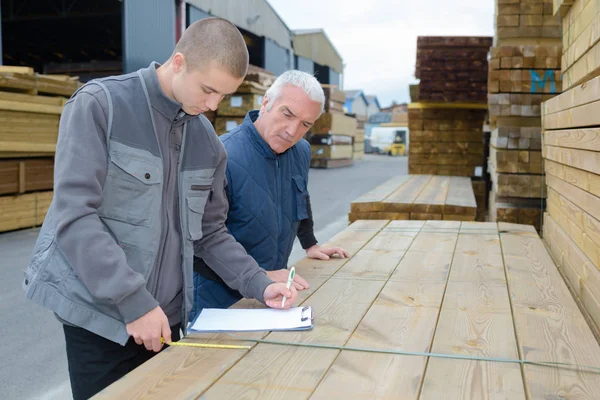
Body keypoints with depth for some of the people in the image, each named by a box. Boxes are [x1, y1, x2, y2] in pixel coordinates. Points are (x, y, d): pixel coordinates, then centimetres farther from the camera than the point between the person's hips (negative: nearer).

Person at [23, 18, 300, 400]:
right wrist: (134, 301, -20)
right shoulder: (99, 105, -11)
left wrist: (259, 284, -1)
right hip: (98, 315, -5)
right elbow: (74, 215, -18)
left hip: (166, 317, 5)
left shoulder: (207, 141, 6)